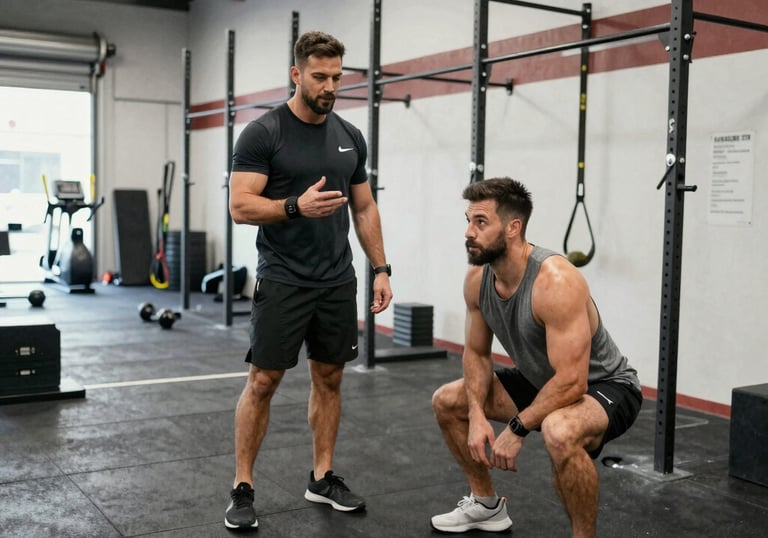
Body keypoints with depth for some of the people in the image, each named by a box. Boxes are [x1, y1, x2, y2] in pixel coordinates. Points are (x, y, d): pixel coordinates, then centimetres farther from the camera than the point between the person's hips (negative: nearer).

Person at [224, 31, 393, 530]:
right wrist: (296, 206, -30)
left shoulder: (350, 137, 8)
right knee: (263, 381, -2)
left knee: (330, 377, 12)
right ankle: (243, 488, 11)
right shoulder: (263, 133, -10)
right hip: (283, 281, -6)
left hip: (338, 282, 6)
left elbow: (365, 209, 13)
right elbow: (240, 207, -15)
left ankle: (323, 477, 25)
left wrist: (381, 270, 7)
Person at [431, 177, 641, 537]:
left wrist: (517, 429, -26)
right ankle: (486, 504, 24)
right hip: (541, 381, 8)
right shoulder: (477, 279, -9)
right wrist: (477, 415, -13)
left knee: (559, 432, -41)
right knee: (447, 402, 8)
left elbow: (572, 383, -35)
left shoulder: (556, 282, -34)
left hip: (605, 387, -8)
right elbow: (476, 352, 2)